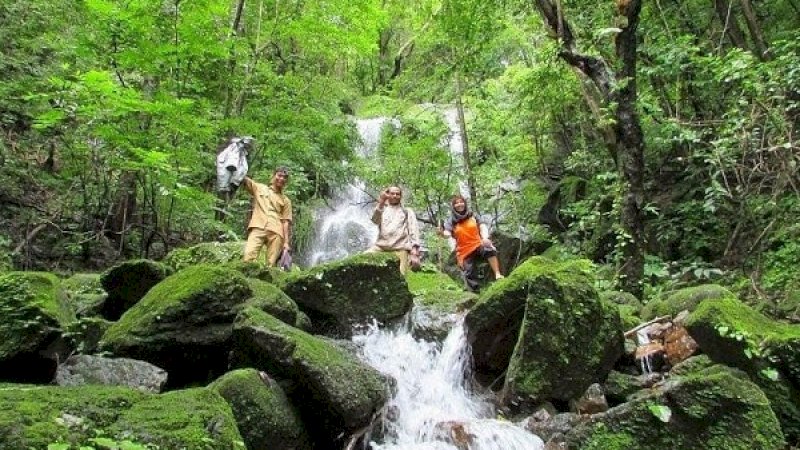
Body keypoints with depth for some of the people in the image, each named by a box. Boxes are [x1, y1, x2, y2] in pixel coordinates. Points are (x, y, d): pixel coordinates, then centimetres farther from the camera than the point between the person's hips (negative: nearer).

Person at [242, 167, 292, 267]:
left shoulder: (286, 201, 22)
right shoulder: (259, 188, 22)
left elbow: (286, 222, 13)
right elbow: (244, 178, 10)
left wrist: (286, 242, 3)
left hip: (276, 232, 1)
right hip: (258, 228, -1)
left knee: (271, 264, -12)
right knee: (249, 256, -23)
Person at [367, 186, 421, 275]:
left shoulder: (407, 211, 23)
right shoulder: (382, 209, 24)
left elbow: (413, 229, 9)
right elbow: (375, 220, 0)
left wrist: (415, 247, -8)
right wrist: (381, 202, -12)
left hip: (400, 247, -1)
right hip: (381, 245, 1)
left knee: (400, 274, -21)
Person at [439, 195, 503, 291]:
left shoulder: (472, 215, 6)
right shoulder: (451, 221, 3)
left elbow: (482, 226, 4)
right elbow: (447, 233, -11)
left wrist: (485, 238, -15)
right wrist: (442, 233, -36)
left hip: (478, 244, -1)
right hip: (464, 251, 1)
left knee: (489, 250, -32)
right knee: (469, 274, -1)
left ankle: (497, 275, -32)